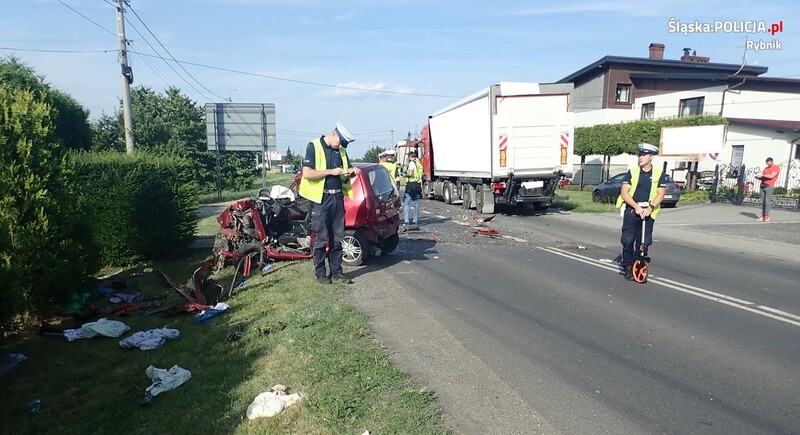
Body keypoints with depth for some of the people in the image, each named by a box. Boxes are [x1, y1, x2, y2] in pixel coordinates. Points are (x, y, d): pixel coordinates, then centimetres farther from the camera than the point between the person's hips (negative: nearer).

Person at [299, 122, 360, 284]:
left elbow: (347, 171, 25)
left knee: (337, 237, 9)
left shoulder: (341, 150, 14)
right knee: (322, 238, 0)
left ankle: (336, 272, 19)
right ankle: (320, 273, 12)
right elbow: (307, 173, -14)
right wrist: (331, 171, -17)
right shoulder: (314, 146, -5)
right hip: (322, 198, -6)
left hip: (338, 197, 6)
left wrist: (352, 171, 2)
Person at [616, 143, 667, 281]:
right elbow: (624, 192, -5)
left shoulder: (659, 173, 2)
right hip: (631, 210, -1)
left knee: (644, 242, 2)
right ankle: (628, 267, 8)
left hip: (648, 212, 1)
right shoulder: (632, 171, 0)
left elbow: (660, 194, -1)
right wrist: (637, 207, -15)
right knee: (628, 240, -5)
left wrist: (649, 208, -15)